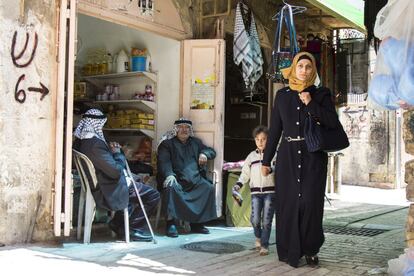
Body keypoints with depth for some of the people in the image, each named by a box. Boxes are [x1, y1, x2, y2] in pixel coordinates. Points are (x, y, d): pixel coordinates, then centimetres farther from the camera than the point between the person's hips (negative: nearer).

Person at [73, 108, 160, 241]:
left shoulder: (80, 141, 2)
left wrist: (111, 150, 2)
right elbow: (116, 171, -26)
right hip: (109, 193, -10)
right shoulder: (95, 144, -28)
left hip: (97, 186, 10)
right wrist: (117, 153, -10)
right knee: (153, 195, -2)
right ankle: (131, 229, 8)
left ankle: (118, 223, 26)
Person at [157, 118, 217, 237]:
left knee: (209, 188, -19)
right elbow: (163, 161, -6)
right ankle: (171, 223, -31)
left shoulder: (195, 142, 24)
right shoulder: (167, 143, 9)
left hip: (195, 179, 4)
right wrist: (169, 175, -27)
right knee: (172, 188, -36)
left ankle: (197, 223, -12)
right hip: (176, 178, -4)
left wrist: (204, 154, 5)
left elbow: (211, 151, 31)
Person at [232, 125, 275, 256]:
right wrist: (238, 184, 1)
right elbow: (245, 173, 14)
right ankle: (258, 237, 19)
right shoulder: (251, 156, 13)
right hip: (255, 192, 2)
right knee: (255, 219, -10)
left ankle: (264, 245, 9)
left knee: (267, 220, -3)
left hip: (270, 191, -2)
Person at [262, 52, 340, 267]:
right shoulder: (282, 95, 9)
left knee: (310, 201, -7)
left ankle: (310, 249, 11)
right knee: (288, 203, -1)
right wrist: (266, 160, 8)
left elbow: (333, 123, -7)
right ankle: (290, 251, 10)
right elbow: (274, 129, 9)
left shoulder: (321, 94, 5)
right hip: (288, 155, 1)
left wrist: (311, 104, -14)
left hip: (313, 156, -1)